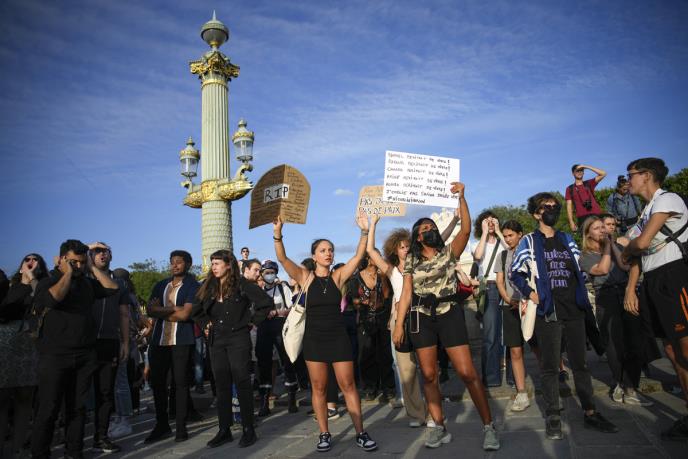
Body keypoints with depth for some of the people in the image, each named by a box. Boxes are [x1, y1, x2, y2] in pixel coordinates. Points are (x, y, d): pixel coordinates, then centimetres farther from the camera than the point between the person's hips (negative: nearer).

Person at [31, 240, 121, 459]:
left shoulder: (87, 283, 14)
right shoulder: (48, 282, -1)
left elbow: (112, 288, 5)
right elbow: (54, 297, -22)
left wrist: (92, 268, 4)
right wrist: (68, 273, -9)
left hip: (85, 356, 4)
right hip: (55, 356, -4)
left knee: (78, 407, 9)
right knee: (49, 408, 0)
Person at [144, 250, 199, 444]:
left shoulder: (193, 286, -2)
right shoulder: (160, 286, 14)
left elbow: (185, 314, -13)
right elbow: (150, 310, 1)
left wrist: (161, 312, -3)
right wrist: (174, 308, -11)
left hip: (182, 341, -5)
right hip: (159, 340, 5)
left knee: (180, 383, 1)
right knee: (157, 382, 8)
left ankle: (181, 427, 10)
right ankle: (161, 425, 22)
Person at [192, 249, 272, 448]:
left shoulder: (242, 284, -8)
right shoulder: (209, 287, 8)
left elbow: (266, 302, -11)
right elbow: (196, 310, 23)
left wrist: (252, 321, -7)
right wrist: (206, 324, 10)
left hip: (238, 339, -5)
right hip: (217, 341, 5)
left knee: (242, 384, -1)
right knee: (222, 386, 9)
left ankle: (248, 430, 8)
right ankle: (224, 430, 17)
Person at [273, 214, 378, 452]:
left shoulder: (337, 276, 2)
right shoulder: (305, 277, -2)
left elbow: (358, 256, -6)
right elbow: (283, 259, -15)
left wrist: (364, 231, -17)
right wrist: (277, 235, -31)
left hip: (338, 337, 1)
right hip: (314, 338, 0)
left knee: (348, 385, 4)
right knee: (318, 388, 7)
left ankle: (360, 433, 13)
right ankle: (324, 434, 20)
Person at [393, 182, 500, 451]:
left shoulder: (449, 253, 6)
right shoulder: (411, 262, 9)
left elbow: (466, 229, -10)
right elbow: (406, 294, 6)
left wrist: (460, 197, -16)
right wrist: (399, 324, -1)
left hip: (449, 314, -2)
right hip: (422, 318, 2)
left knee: (467, 372, -7)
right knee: (428, 375, 4)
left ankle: (488, 426, 5)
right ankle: (439, 428, 16)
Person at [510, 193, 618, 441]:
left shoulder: (567, 239, 15)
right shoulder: (529, 241, 2)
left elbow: (580, 268, 19)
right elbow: (515, 272, 2)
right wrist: (530, 293, -10)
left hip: (574, 309, 4)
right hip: (547, 311, -4)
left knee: (580, 363, 9)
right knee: (550, 366, 1)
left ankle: (590, 413, 18)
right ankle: (552, 417, 9)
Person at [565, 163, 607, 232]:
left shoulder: (589, 183, 16)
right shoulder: (570, 189, 12)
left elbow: (603, 174, 4)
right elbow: (569, 206, 6)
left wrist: (586, 167, 4)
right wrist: (571, 222, -5)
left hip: (596, 215, 1)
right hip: (582, 218, -1)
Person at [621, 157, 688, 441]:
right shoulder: (646, 212, 22)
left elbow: (642, 242, -15)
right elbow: (638, 254, 19)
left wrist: (624, 251, 7)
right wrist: (630, 290, 12)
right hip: (652, 283, 9)